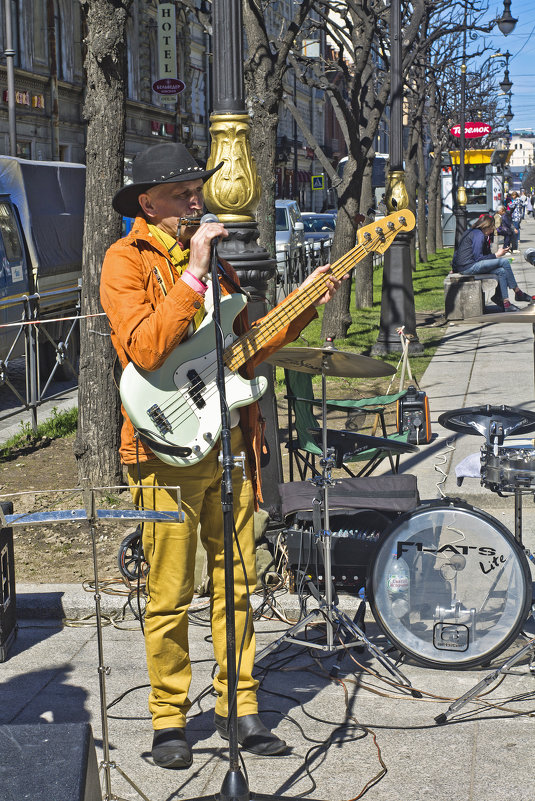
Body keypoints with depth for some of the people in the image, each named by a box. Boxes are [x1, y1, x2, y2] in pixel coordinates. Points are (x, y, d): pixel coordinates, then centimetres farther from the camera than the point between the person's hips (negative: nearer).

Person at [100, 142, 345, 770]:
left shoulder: (211, 256, 15)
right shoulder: (126, 260, -6)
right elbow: (143, 349, -22)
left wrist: (302, 304, 7)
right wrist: (193, 275, -21)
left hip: (230, 441, 6)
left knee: (236, 583, 11)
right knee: (169, 597, 1)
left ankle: (237, 706, 22)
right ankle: (169, 719, 15)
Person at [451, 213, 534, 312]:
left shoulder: (474, 232, 20)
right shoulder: (478, 234, -11)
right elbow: (478, 258, -15)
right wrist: (496, 255, -7)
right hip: (467, 266, -10)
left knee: (501, 271, 2)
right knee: (504, 262, -11)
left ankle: (506, 303, -4)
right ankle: (518, 293, 2)